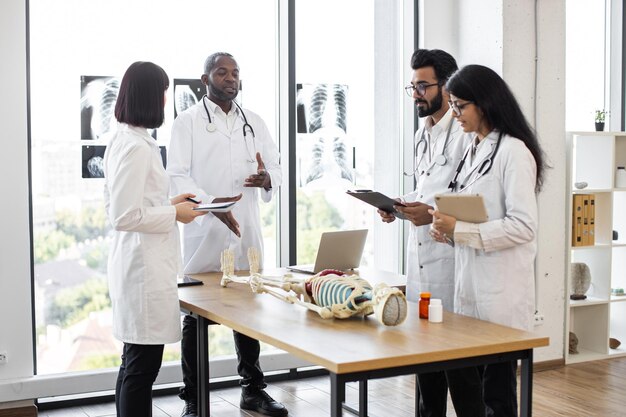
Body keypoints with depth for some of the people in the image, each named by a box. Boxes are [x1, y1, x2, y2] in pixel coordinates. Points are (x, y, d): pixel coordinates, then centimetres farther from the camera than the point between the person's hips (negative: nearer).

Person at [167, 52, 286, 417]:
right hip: (204, 234, -4)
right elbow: (178, 176, -8)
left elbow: (276, 168, 13)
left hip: (247, 233, 4)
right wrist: (210, 204, -24)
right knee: (196, 318, 2)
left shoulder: (255, 123, 14)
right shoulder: (189, 121, 0)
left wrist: (267, 179, -11)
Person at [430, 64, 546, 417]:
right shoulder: (474, 149, 15)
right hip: (470, 284, 8)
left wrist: (460, 229, -18)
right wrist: (448, 229, 4)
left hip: (501, 291, -8)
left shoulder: (513, 151, -11)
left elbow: (523, 226, -18)